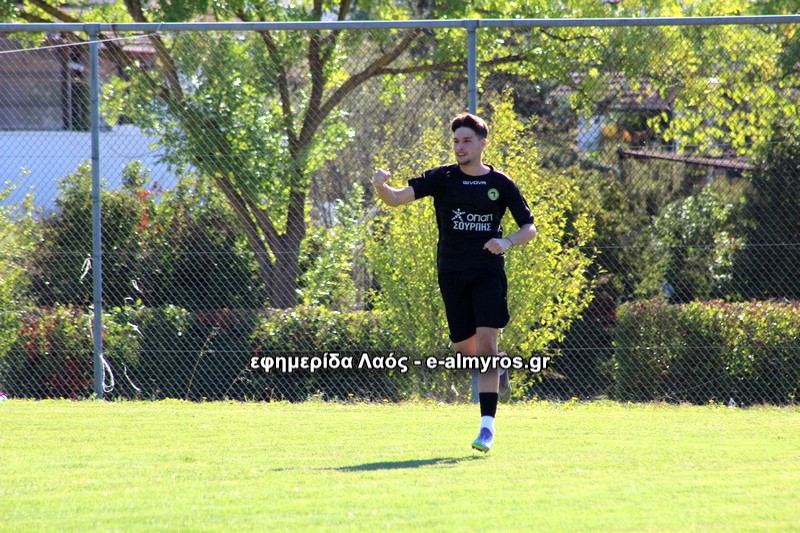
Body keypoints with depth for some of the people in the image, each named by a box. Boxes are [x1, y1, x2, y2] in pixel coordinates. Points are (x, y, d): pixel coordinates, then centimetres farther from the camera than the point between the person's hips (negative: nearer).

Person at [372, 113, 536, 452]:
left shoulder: (500, 184, 4)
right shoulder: (442, 178, 3)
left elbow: (529, 228, 8)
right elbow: (398, 198, -8)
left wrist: (507, 242, -14)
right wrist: (381, 187, -31)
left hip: (489, 272, -2)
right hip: (452, 272, 2)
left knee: (485, 344, -14)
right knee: (465, 347, 4)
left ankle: (487, 425, -15)